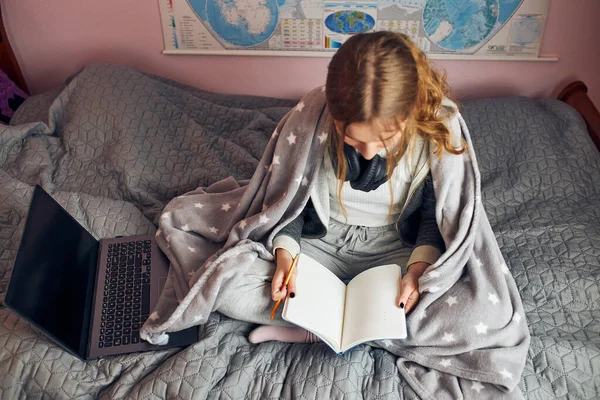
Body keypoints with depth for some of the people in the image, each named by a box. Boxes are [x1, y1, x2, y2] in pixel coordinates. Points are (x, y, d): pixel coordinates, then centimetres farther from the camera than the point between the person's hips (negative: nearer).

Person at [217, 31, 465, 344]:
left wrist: (419, 266, -21)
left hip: (393, 248, 0)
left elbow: (436, 214, -4)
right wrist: (285, 253, -16)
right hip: (321, 241, 1)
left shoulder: (437, 130, -20)